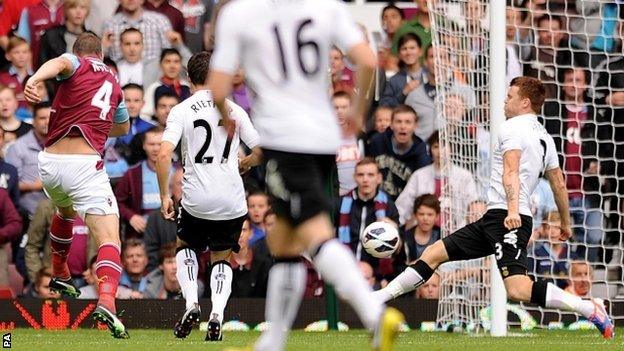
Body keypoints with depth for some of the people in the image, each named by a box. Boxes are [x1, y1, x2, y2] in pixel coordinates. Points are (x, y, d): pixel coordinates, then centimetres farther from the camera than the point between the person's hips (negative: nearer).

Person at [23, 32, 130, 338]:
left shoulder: (77, 64, 8)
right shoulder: (113, 82, 20)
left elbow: (59, 63, -21)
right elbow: (123, 127, 40)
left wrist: (35, 78, -41)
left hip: (49, 162, 1)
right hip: (85, 164, -1)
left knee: (65, 211, 35)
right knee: (109, 239, -11)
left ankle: (59, 275, 51)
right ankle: (106, 301, -36)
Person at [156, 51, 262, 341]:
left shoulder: (181, 111, -2)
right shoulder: (234, 110, 4)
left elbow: (164, 155, -13)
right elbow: (260, 151, 6)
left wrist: (165, 196, -4)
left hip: (196, 200, -1)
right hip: (232, 202, 1)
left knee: (186, 247, 26)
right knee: (222, 258, 17)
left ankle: (191, 303, 5)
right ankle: (217, 314, -6)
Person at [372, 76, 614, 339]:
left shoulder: (513, 127, -5)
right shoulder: (545, 138, 22)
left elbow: (511, 171, -20)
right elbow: (559, 184, 26)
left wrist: (513, 209, -33)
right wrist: (566, 223, 37)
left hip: (506, 219, -10)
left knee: (518, 290, -24)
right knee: (434, 254, 11)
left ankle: (591, 310, -21)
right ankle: (380, 299, 15)